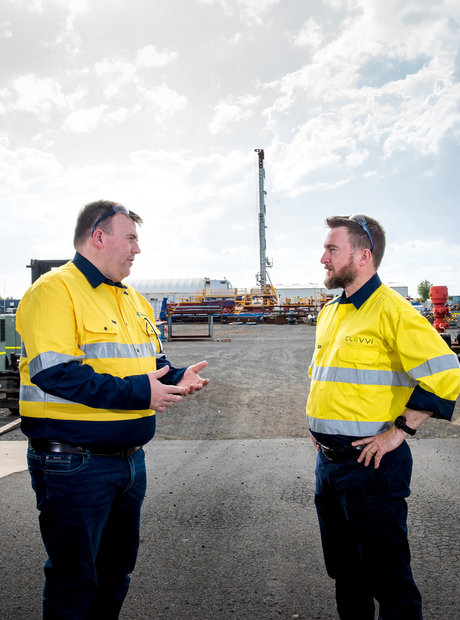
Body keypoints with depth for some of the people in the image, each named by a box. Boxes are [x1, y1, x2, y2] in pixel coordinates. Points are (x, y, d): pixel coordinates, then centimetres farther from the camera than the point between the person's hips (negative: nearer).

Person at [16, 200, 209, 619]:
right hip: (73, 465, -8)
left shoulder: (134, 299, 12)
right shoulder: (54, 290, -14)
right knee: (74, 581, 7)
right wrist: (136, 393, -26)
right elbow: (53, 373, -26)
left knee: (117, 569, 22)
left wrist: (177, 379, -2)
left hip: (129, 458, 8)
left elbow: (153, 363, 20)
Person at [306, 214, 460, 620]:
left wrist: (398, 431, -18)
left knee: (386, 572, 6)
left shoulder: (392, 310, -16)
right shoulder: (330, 312, 11)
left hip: (371, 462, -8)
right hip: (328, 460, 8)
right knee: (343, 567, 22)